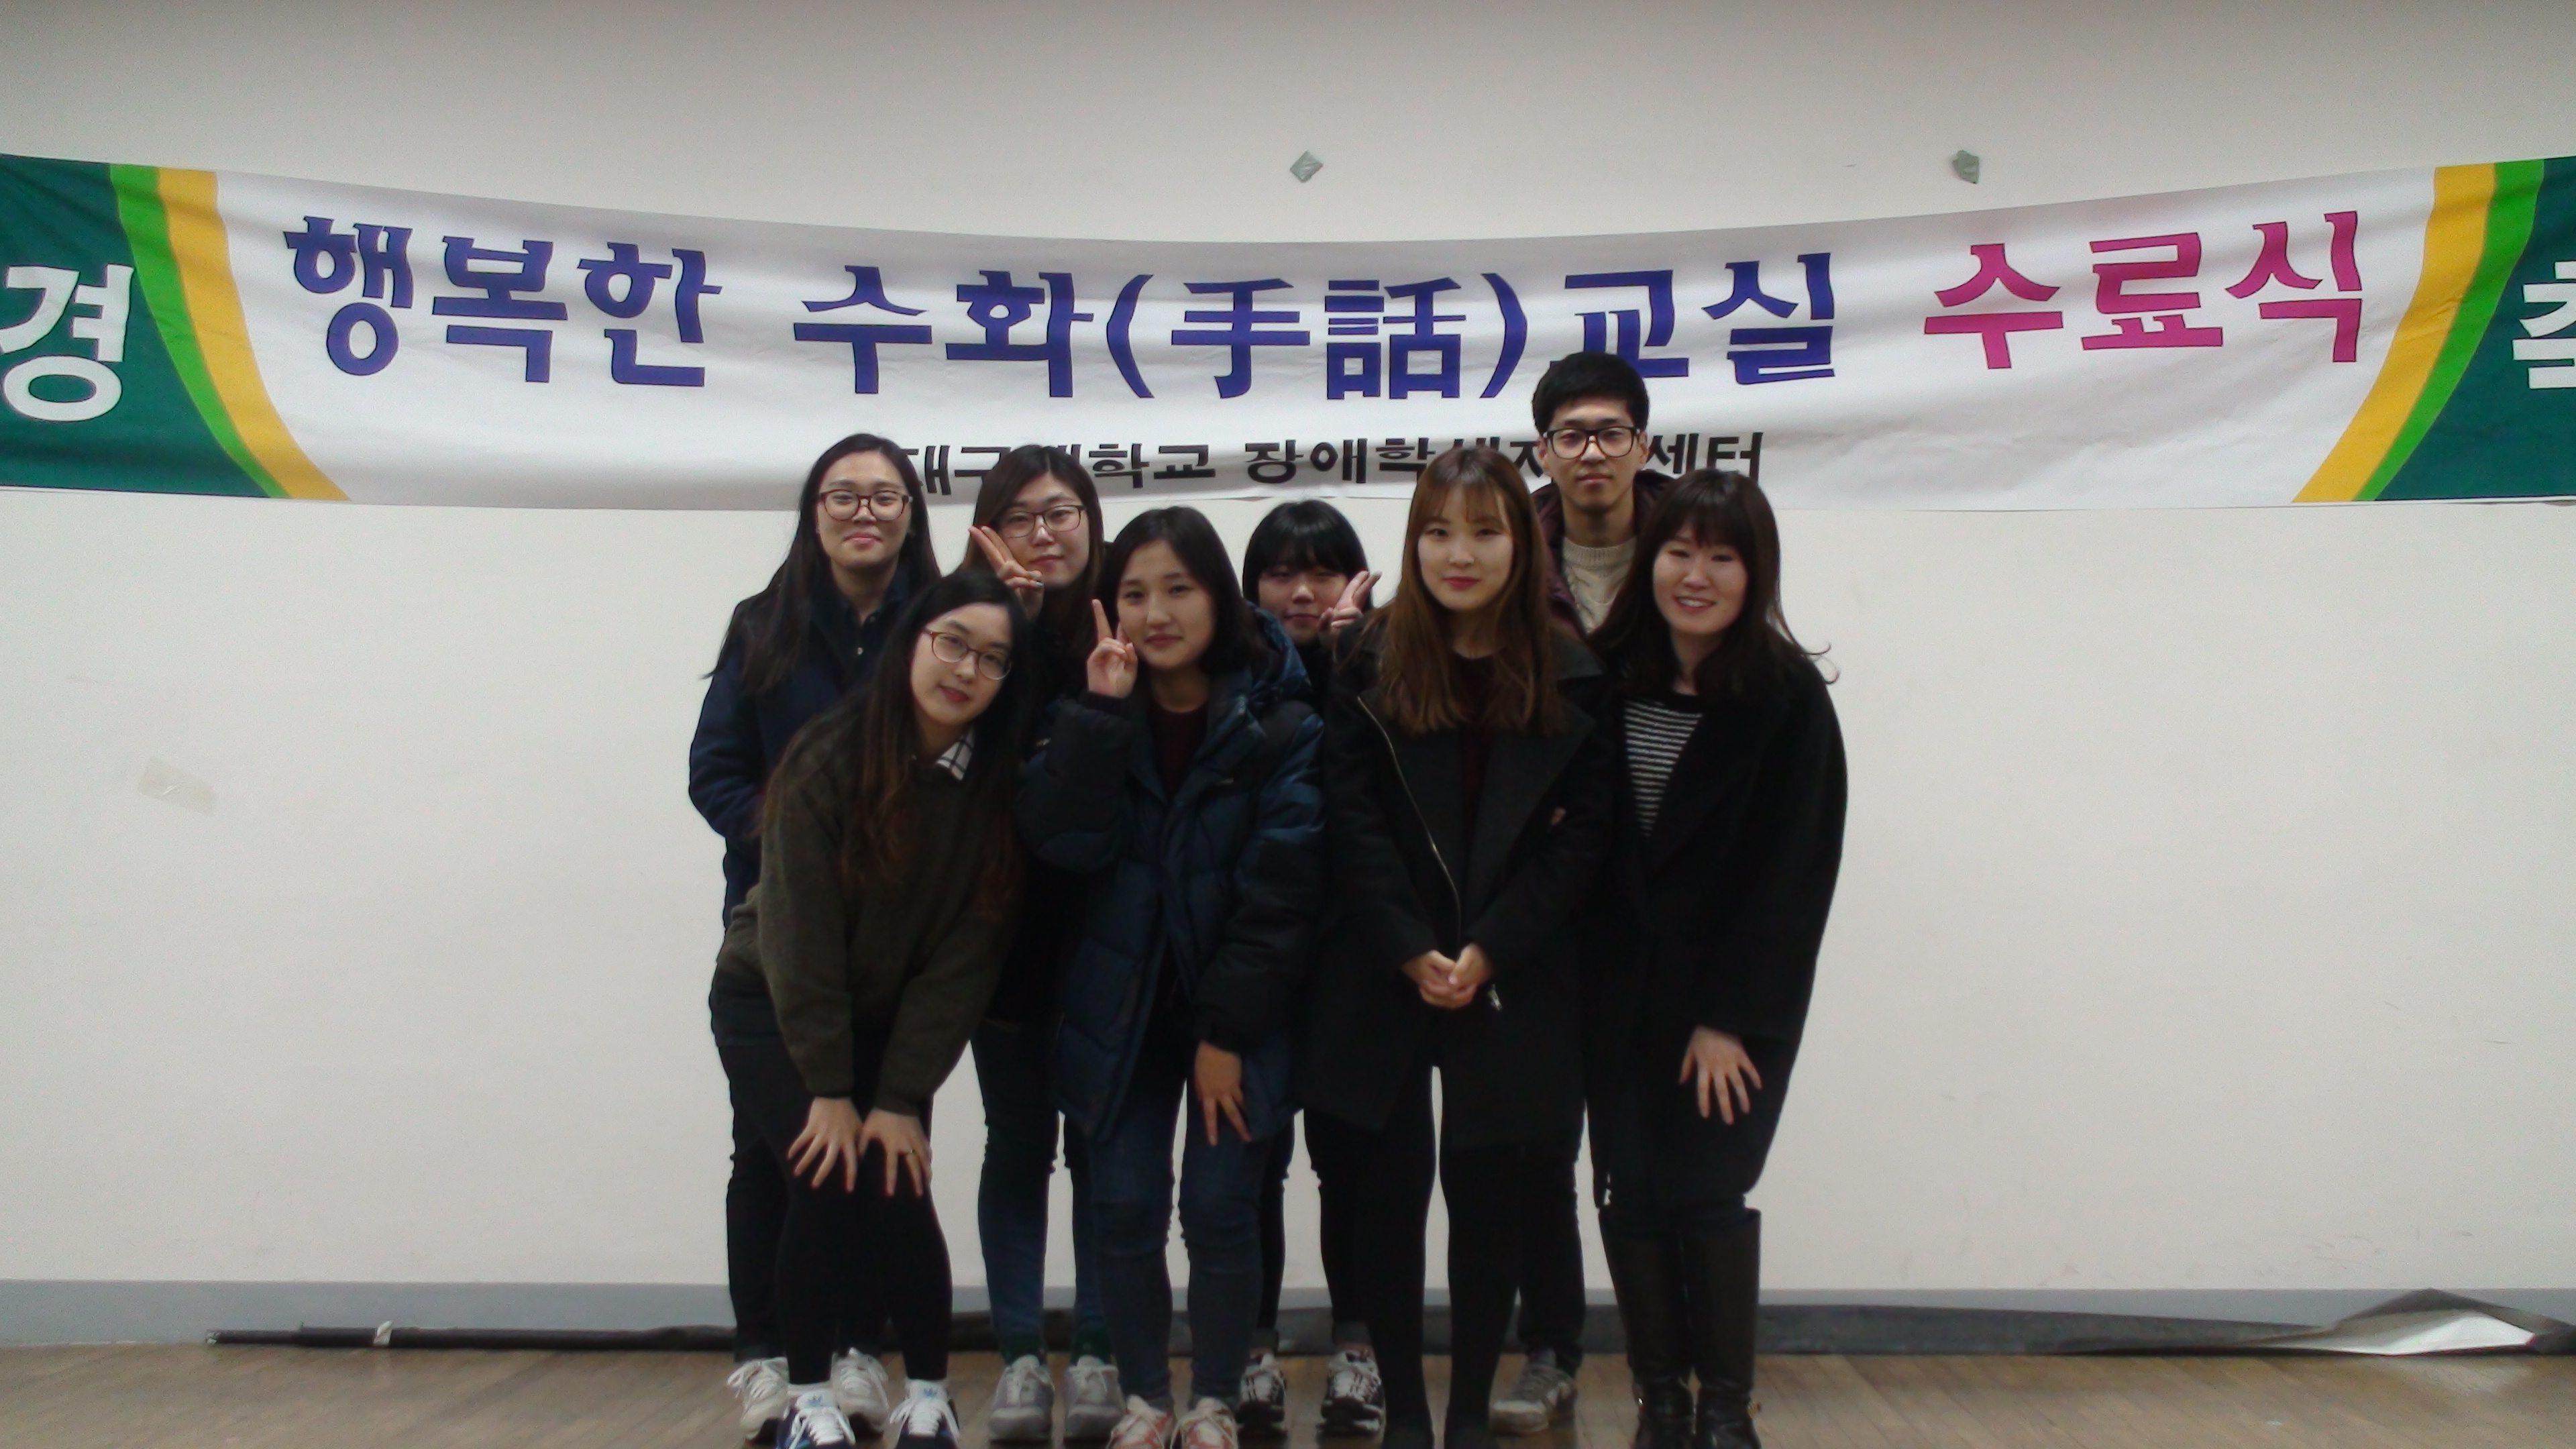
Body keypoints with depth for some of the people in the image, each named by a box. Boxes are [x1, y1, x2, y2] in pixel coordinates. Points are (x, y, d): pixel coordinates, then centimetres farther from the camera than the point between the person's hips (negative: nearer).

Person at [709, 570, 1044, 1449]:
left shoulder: (997, 783, -12)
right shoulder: (831, 757, -20)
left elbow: (964, 954, -11)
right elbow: (799, 934, -18)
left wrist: (903, 1097, -15)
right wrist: (828, 1088, -17)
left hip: (888, 1023, 2)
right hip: (774, 1012, -2)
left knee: (898, 1194, -11)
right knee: (825, 1179, -15)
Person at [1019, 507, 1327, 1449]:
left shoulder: (1280, 725, -8)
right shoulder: (1095, 713, 1)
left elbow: (1282, 891, -11)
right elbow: (1061, 842, -14)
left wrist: (1226, 1032, -13)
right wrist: (1102, 711, -22)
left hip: (1240, 1015, -2)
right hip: (1121, 1009, 2)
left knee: (1220, 1211, -2)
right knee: (1124, 1211, 1)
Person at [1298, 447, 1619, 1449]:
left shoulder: (1573, 677, 1)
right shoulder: (1369, 666, 1)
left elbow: (1581, 834, -2)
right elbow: (1352, 823, -4)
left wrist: (1488, 953, -11)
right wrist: (1413, 953, -13)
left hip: (1513, 984, 0)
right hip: (1382, 981, 0)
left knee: (1486, 1199, 6)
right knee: (1390, 1199, 4)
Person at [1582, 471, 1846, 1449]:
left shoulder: (1788, 696, -10)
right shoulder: (1608, 676, 0)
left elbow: (1793, 874, -10)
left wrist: (1730, 1017, -11)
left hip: (1737, 993, -3)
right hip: (1620, 985, 3)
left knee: (1707, 1194, -2)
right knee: (1629, 1192, 5)